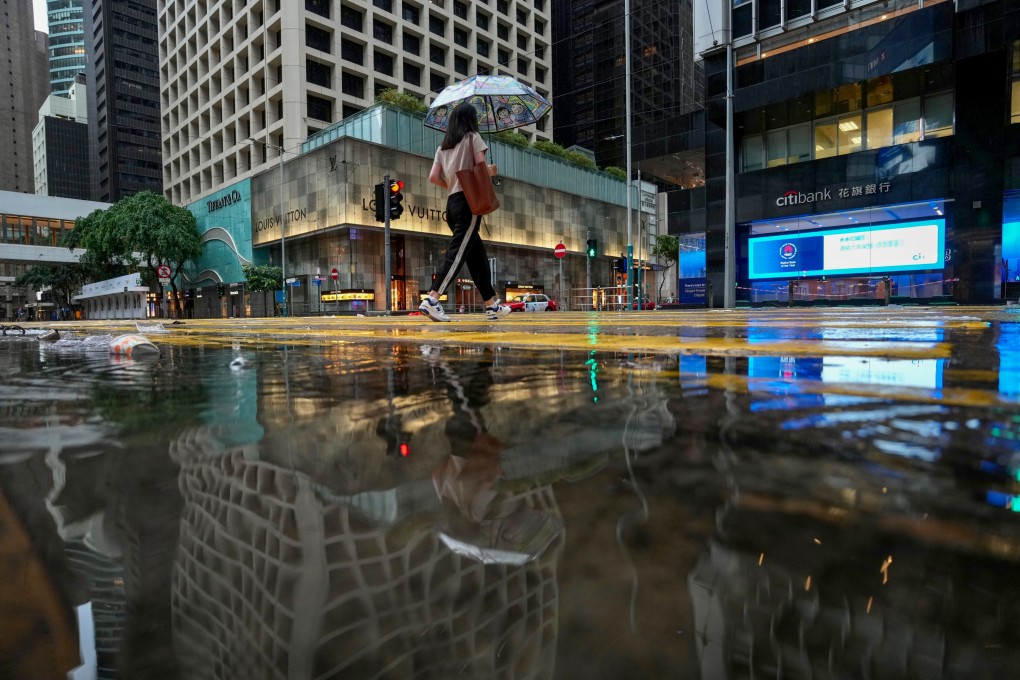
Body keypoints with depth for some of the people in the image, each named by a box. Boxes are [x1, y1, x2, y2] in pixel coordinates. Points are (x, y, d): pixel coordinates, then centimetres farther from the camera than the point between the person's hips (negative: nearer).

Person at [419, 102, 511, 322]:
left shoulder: (443, 146, 18)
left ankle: (492, 305, 14)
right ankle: (431, 300, -25)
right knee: (457, 252, -13)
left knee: (477, 254, 11)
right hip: (469, 201, -7)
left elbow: (434, 177, 8)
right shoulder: (473, 137, 3)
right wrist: (492, 171, 13)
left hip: (452, 203, 7)